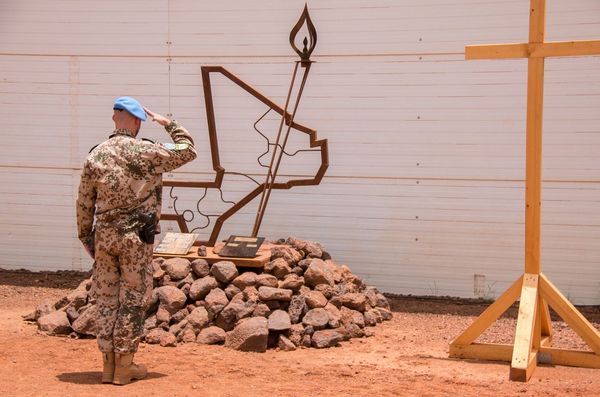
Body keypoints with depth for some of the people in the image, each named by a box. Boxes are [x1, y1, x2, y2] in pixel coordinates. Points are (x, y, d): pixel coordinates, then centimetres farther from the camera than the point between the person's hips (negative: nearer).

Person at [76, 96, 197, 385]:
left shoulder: (95, 156, 2)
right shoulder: (146, 152, -9)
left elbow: (84, 204, 6)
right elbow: (188, 151, 4)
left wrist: (86, 236, 16)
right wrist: (168, 123, 12)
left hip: (104, 236, 4)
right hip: (136, 237, -4)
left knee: (106, 298, 10)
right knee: (133, 299, 4)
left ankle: (108, 364, 15)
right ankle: (124, 366, 8)